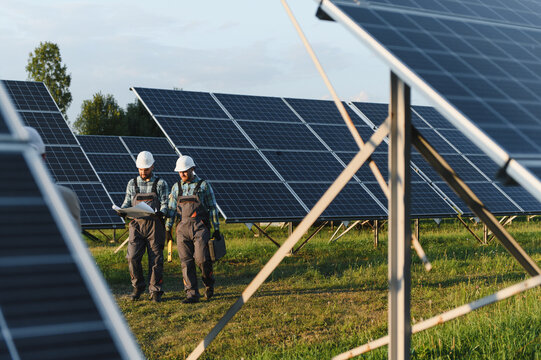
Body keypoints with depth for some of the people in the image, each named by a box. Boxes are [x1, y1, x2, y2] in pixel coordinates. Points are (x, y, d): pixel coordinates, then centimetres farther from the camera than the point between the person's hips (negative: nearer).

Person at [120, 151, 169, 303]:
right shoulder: (132, 183, 12)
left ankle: (155, 291, 9)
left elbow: (165, 203, 1)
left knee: (155, 259, 0)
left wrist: (160, 212, -21)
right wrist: (123, 211, -10)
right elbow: (127, 202, 12)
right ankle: (138, 287, 11)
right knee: (133, 257, -8)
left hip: (155, 226, -2)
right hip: (136, 225, 2)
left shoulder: (160, 183, 6)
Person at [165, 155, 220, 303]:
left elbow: (212, 208, 4)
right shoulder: (176, 187, 13)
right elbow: (172, 209, 14)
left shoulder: (203, 185, 4)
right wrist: (168, 229, 6)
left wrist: (216, 229, 1)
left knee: (201, 259, -11)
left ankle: (209, 284, 16)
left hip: (200, 227, -3)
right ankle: (192, 294, 2)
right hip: (183, 228, 3)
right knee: (186, 262, -2)